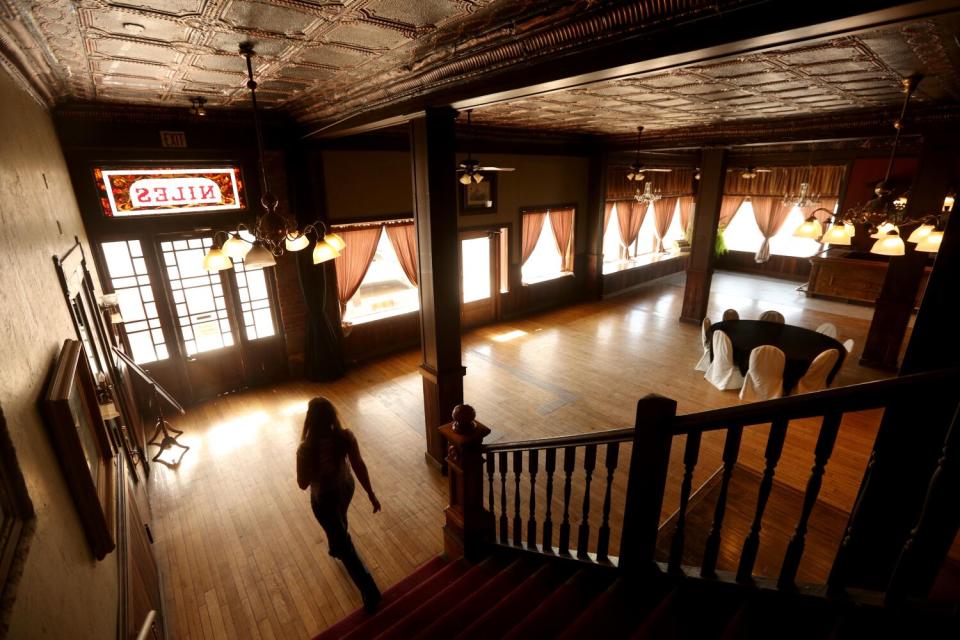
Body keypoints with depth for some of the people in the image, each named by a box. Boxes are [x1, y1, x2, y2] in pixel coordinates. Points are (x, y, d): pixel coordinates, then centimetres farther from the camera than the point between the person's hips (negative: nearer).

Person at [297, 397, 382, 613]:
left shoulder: (306, 449, -32)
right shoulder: (346, 436, -22)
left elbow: (302, 484, -17)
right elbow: (360, 467, -13)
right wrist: (371, 494, -1)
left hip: (324, 498, -5)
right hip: (346, 486, 5)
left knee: (344, 545, 13)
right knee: (339, 521, 37)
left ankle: (370, 592, 19)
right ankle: (336, 549, 68)